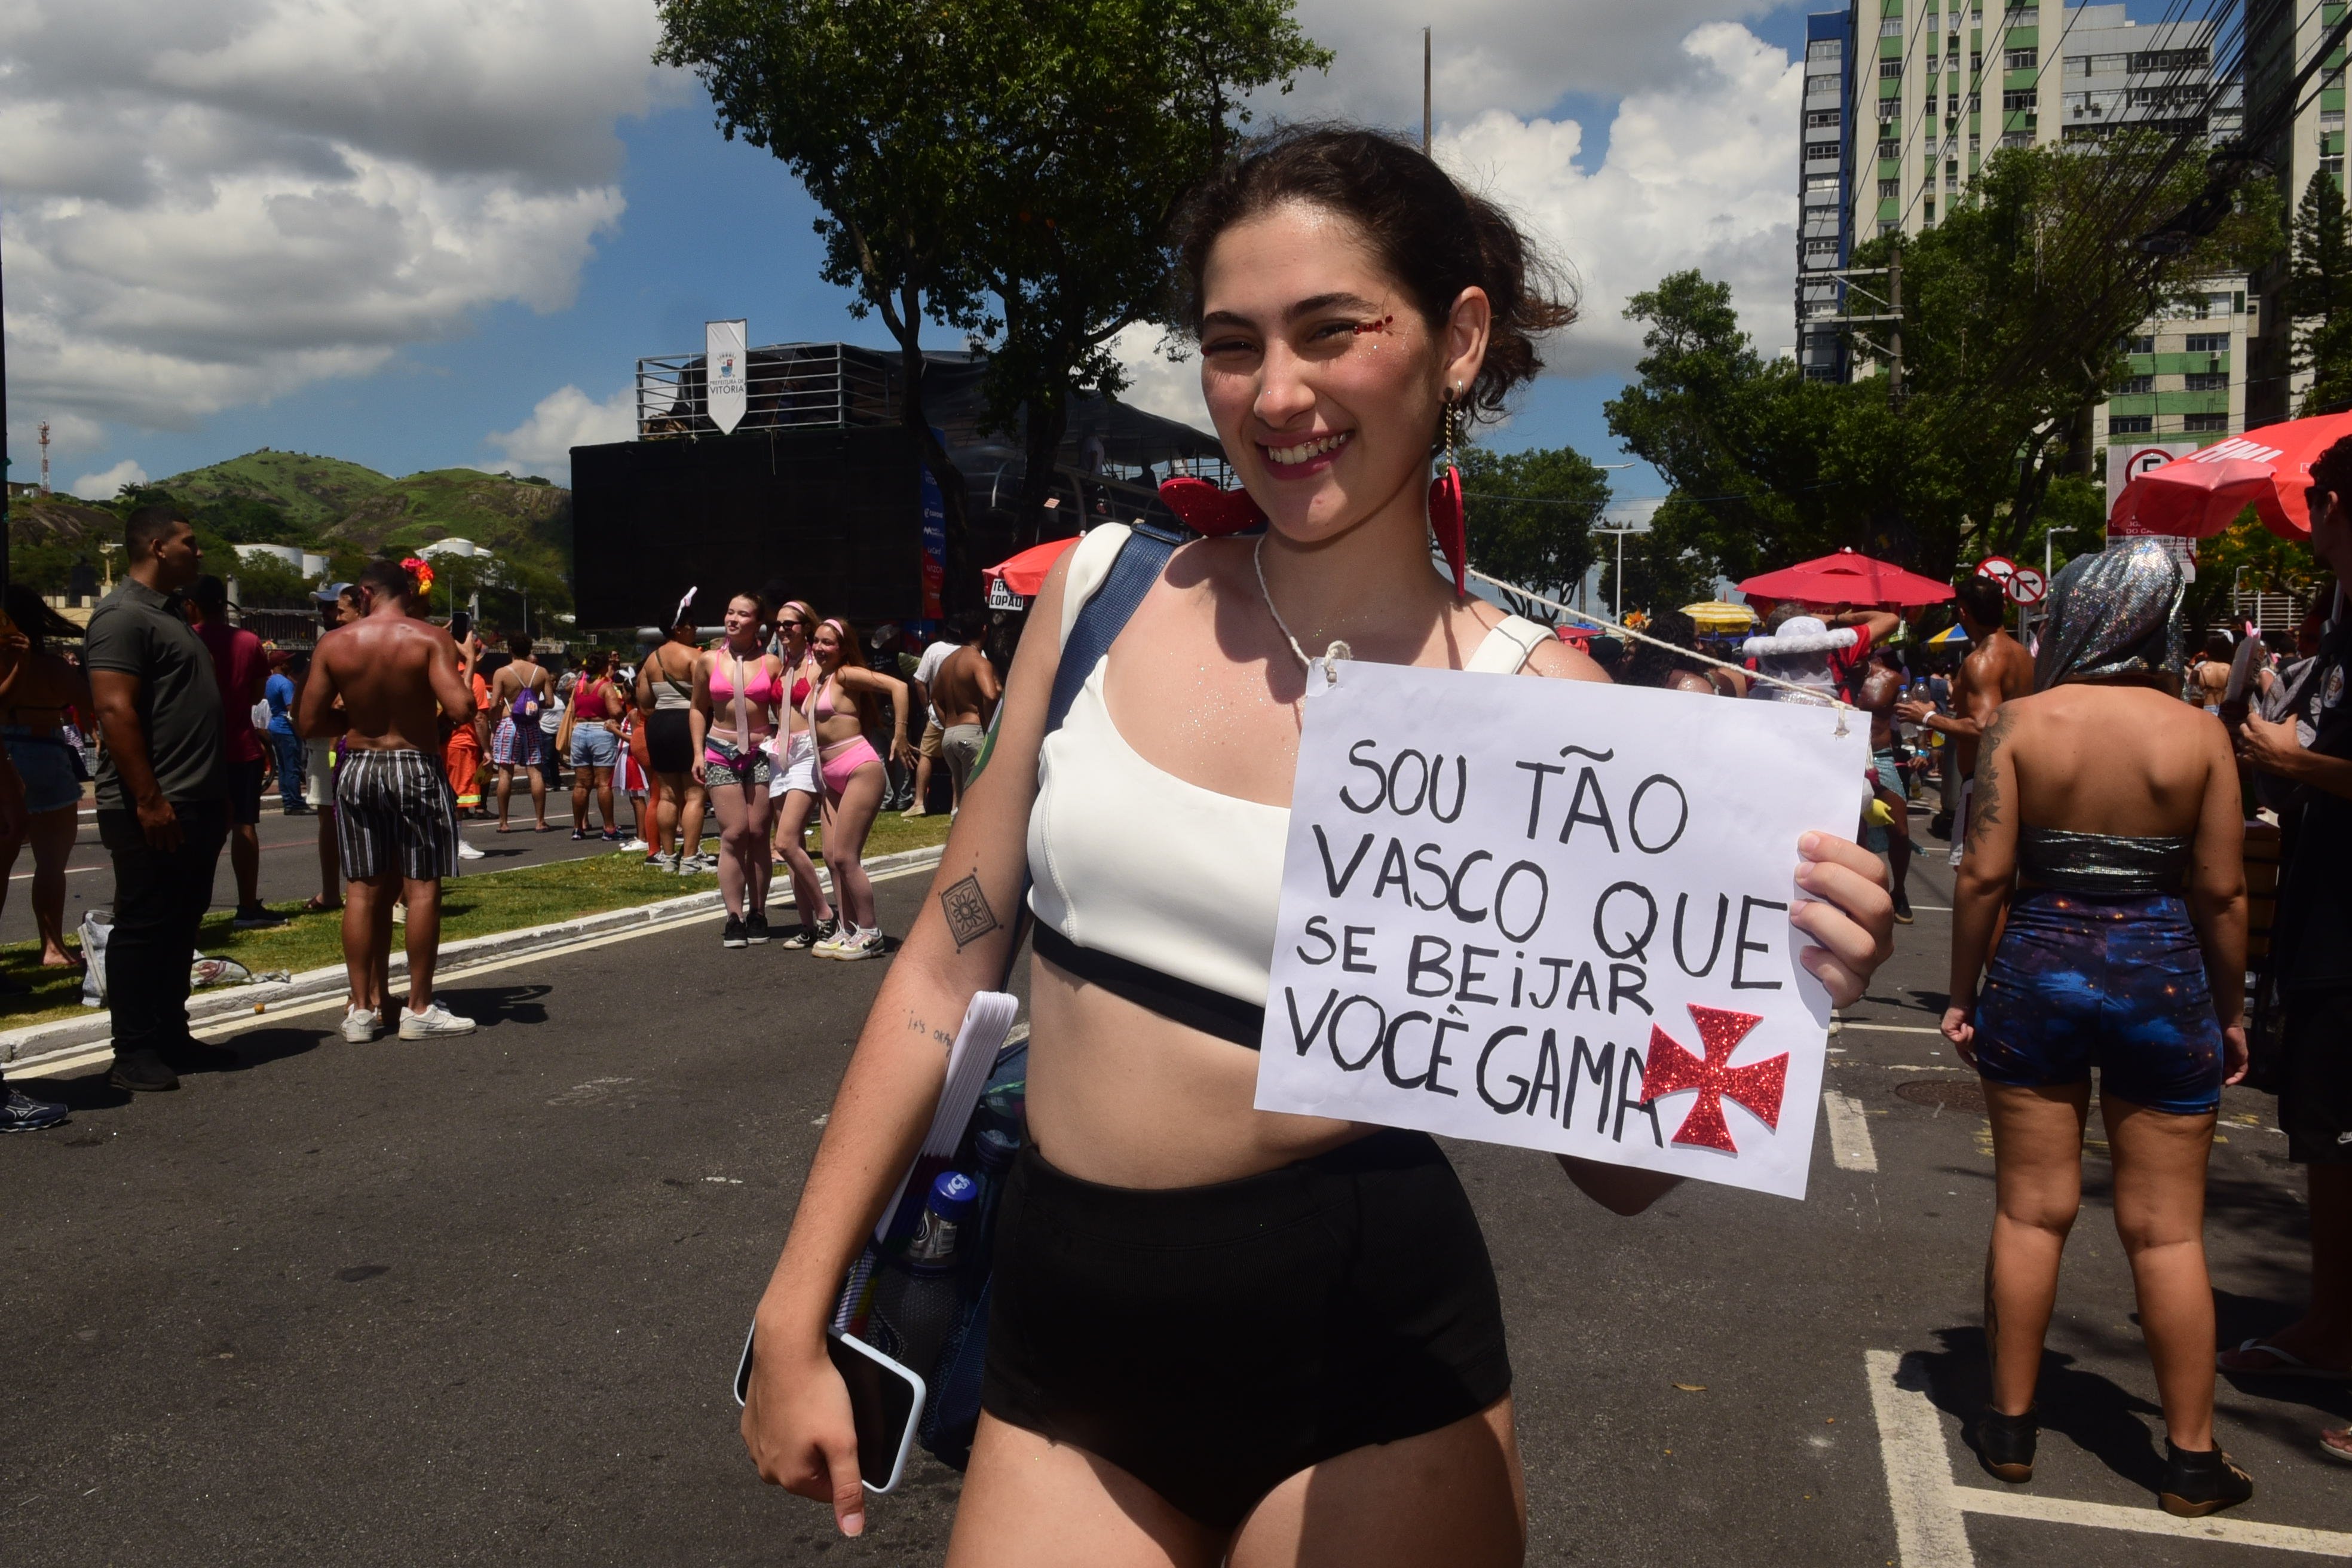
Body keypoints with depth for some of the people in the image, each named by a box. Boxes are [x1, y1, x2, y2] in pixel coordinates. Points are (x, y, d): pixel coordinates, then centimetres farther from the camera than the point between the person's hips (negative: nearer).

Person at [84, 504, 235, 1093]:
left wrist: (218, 792, 21)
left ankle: (172, 1036, 22)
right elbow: (115, 710, -20)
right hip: (155, 810, -9)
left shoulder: (172, 612, 19)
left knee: (180, 924, 14)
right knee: (143, 927, -3)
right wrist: (149, 800, -23)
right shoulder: (123, 616, -12)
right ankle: (133, 1054, 3)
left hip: (197, 804, 10)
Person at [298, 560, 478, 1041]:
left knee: (362, 890, 10)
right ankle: (419, 1009, 6)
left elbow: (310, 721, -1)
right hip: (416, 767, -3)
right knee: (422, 887, 2)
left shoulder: (333, 644, -1)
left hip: (357, 768, 3)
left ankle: (363, 1007, 14)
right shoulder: (430, 639, -9)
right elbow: (461, 710, -20)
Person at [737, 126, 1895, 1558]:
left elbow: (1615, 1161, -4)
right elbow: (950, 967, 3)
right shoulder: (1108, 589, -2)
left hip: (1363, 1379, -2)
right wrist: (795, 1323, 4)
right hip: (1066, 1355, 3)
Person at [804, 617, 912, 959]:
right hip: (832, 777, 9)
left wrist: (899, 737, -18)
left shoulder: (846, 675, -7)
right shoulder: (820, 680, 15)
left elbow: (898, 686, -18)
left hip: (860, 770, -9)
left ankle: (870, 934, 1)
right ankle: (848, 931, 15)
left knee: (845, 857, -8)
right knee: (832, 858, 7)